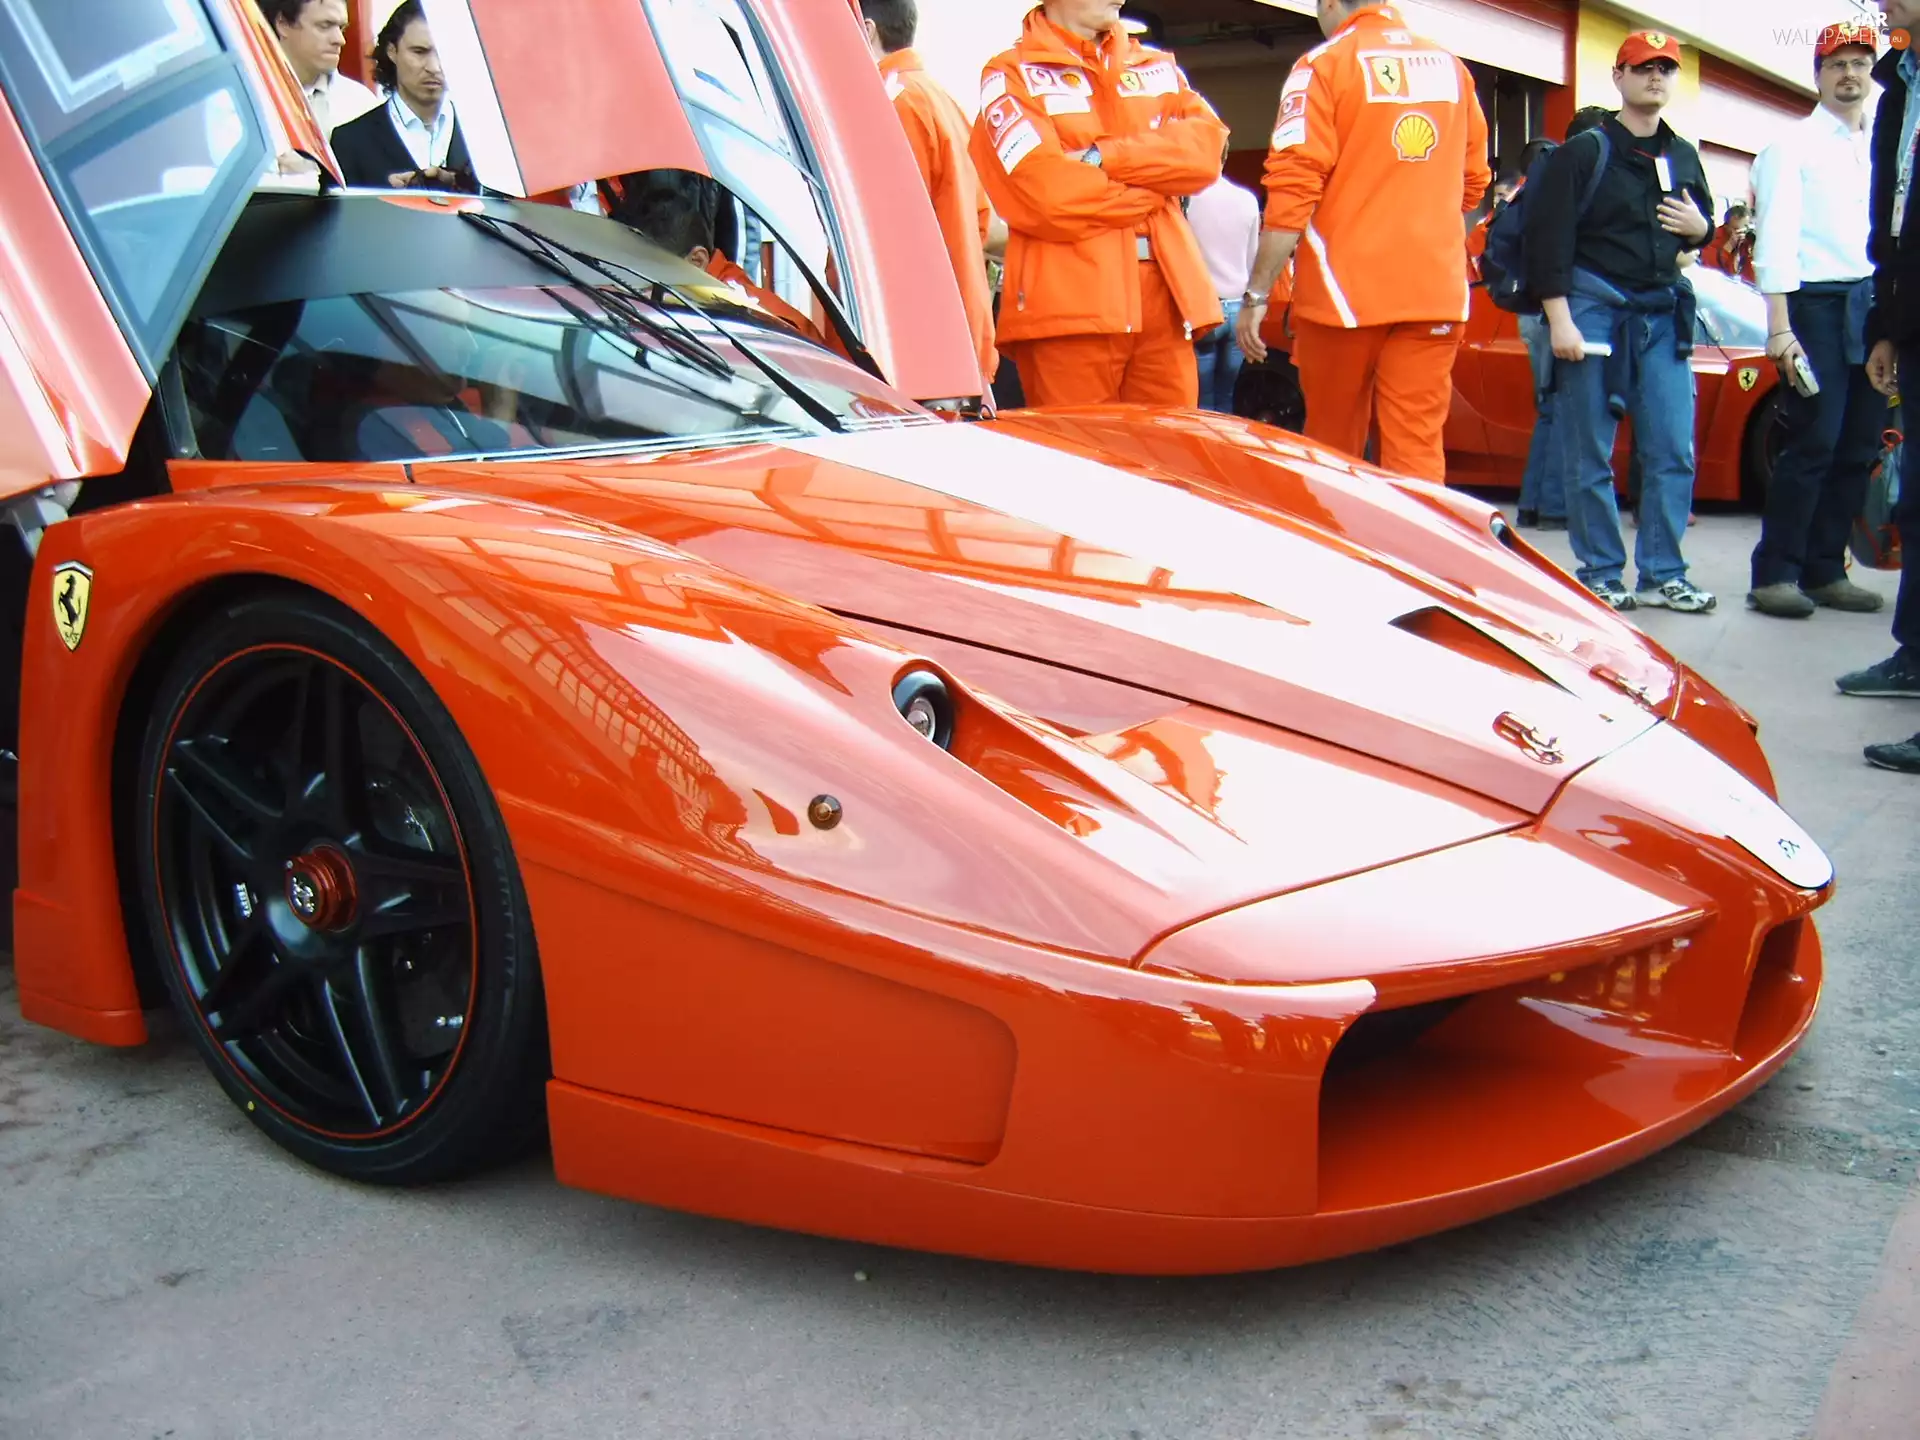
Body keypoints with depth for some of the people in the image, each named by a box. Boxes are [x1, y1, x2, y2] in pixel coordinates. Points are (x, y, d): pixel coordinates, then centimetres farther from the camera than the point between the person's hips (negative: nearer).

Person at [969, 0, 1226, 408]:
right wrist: (1154, 189, 2)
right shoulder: (1010, 75, 5)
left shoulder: (1157, 67, 23)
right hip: (1068, 306, -5)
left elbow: (1205, 145, 3)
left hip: (1165, 298, 5)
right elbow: (1050, 194, -10)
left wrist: (1104, 157, -9)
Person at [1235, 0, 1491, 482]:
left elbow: (1293, 191, -11)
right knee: (1419, 450, 1)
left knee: (1333, 449, 9)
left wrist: (1256, 295, -9)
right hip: (1436, 291, 4)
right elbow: (1474, 183, 18)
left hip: (1345, 290, -3)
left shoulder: (1324, 65, -4)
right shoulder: (1451, 67, 11)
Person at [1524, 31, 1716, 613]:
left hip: (1663, 314, 5)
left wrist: (1699, 228, 2)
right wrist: (1559, 319, -15)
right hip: (1594, 308, -5)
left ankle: (1662, 574, 9)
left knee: (1673, 452, 1)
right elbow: (1547, 239, -8)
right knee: (1590, 455, -1)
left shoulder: (1683, 156, 17)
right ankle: (1600, 575, 8)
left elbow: (1701, 227, 27)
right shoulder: (1584, 152, -1)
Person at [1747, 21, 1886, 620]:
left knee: (1858, 448, 4)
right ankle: (1774, 575, -5)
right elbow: (1777, 240, -6)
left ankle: (1824, 570, 12)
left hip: (1875, 304, 5)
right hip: (1818, 302, -5)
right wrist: (1780, 328, -15)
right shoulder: (1793, 147, 3)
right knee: (1813, 444, -10)